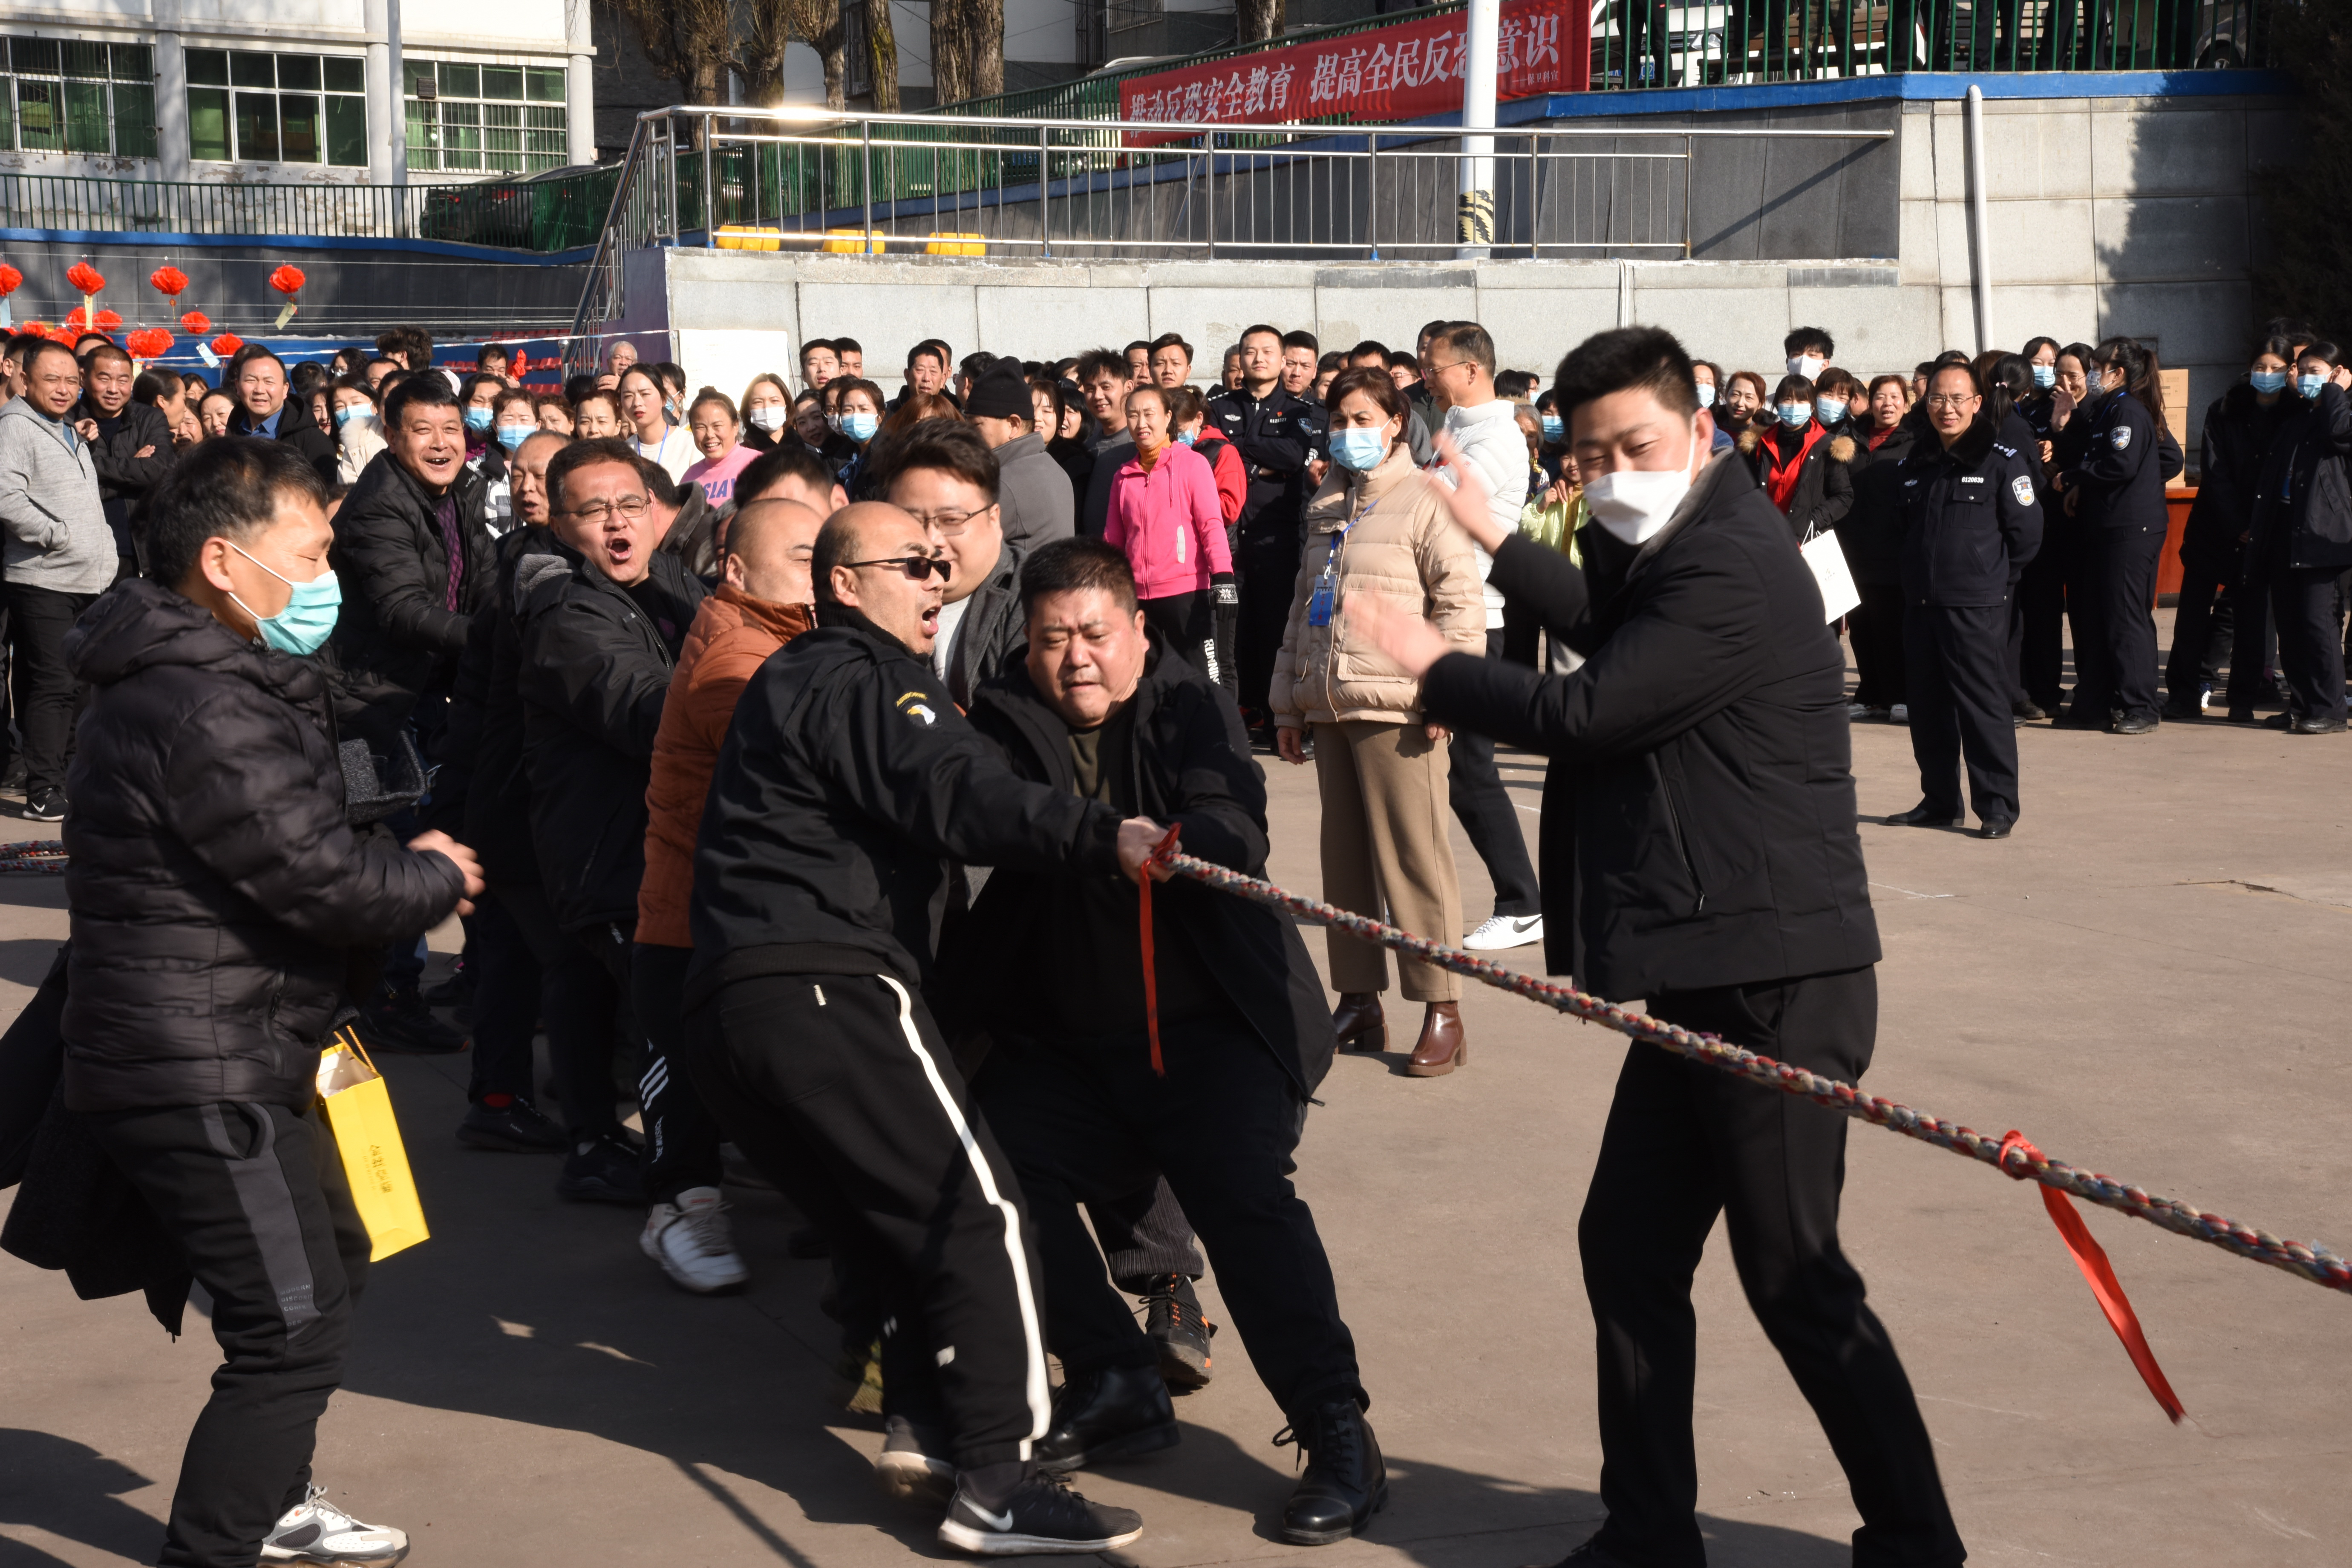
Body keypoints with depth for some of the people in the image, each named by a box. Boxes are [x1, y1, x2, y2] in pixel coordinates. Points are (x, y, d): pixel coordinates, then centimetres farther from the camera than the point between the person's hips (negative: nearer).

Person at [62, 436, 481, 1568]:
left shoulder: (211, 682, 12)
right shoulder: (204, 711, -23)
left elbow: (302, 849, 16)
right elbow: (326, 879, -23)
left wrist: (404, 866, -2)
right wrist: (438, 877, -5)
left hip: (228, 1060, 11)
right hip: (198, 1078, -11)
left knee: (328, 1267, 24)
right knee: (292, 1326, -7)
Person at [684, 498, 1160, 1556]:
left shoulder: (796, 680, 28)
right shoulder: (861, 678, -6)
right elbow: (960, 799, -22)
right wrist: (1105, 837, -35)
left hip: (728, 1008, 10)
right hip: (828, 989, -10)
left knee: (905, 1221, 18)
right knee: (979, 1209, -9)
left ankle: (924, 1424, 12)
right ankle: (994, 1484, -11)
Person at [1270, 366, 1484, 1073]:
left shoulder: (1422, 499, -4)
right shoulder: (1326, 508, 18)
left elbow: (1464, 603, -10)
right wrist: (1287, 702, 18)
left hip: (1394, 710, -7)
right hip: (1331, 707, 7)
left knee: (1413, 857, -6)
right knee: (1343, 857, 11)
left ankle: (1442, 1012, 0)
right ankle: (1359, 1002, 20)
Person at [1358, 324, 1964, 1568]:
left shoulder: (1734, 568, -20)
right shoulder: (1673, 548, 13)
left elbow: (1582, 713, -20)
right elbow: (1616, 633, 35)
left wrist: (1432, 665, -4)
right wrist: (1496, 544, 33)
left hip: (1775, 983, -10)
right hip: (1705, 979, 10)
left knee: (1794, 1280, -3)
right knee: (1627, 1247, 13)